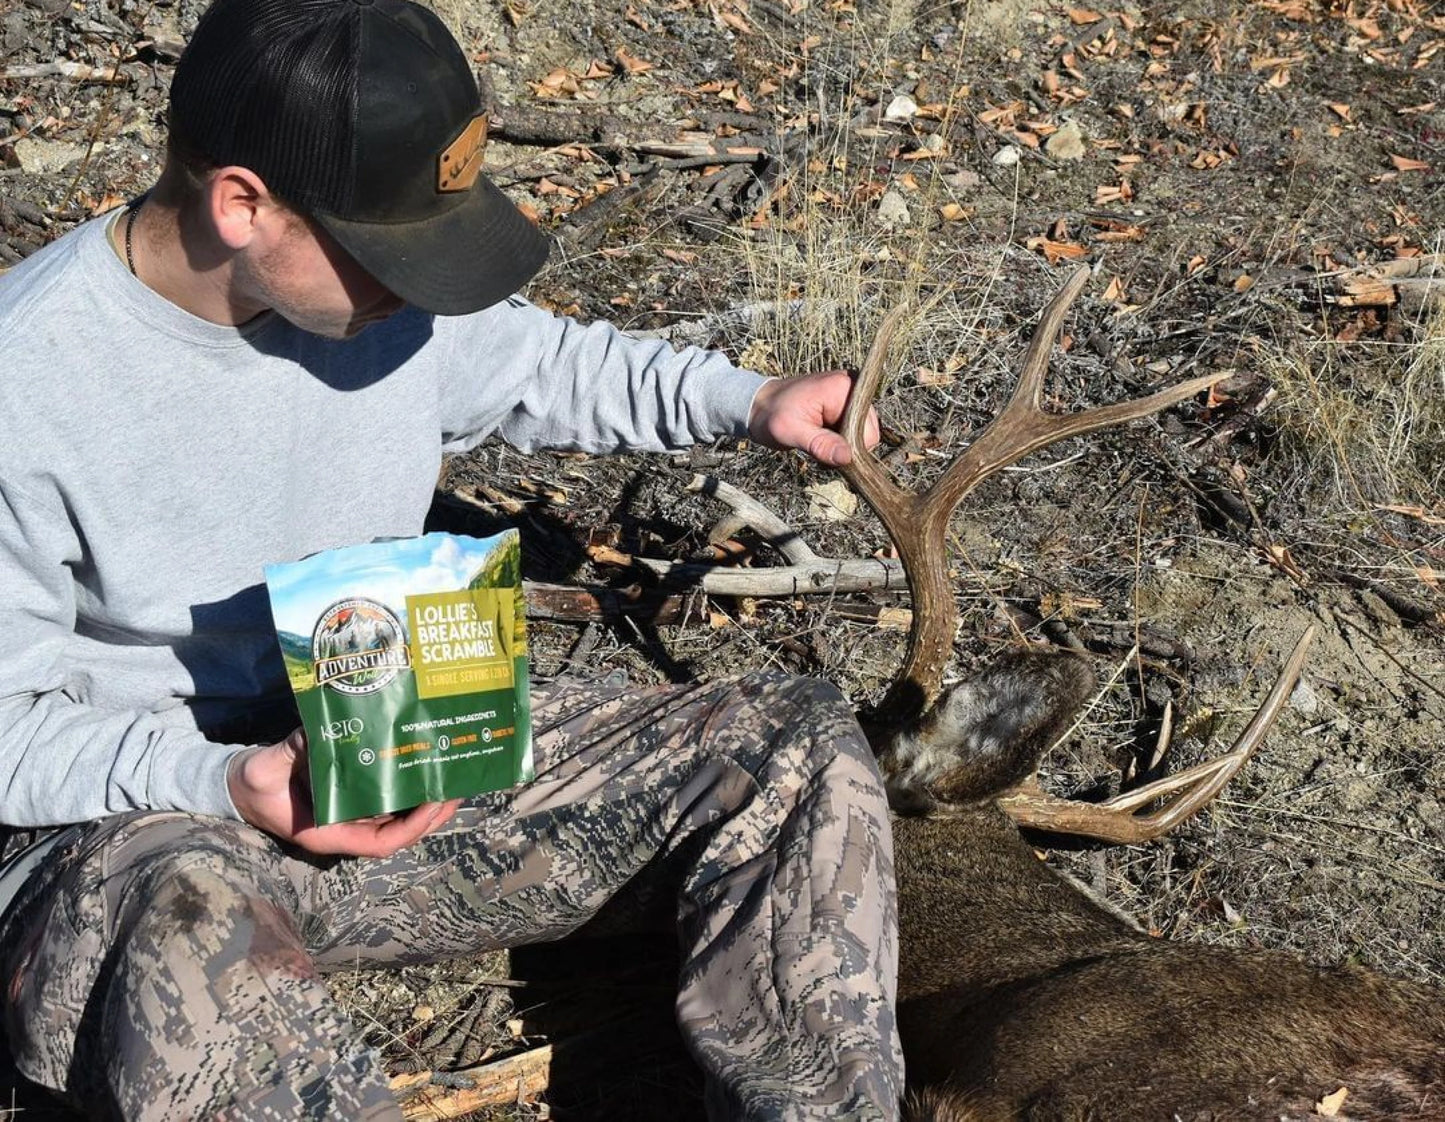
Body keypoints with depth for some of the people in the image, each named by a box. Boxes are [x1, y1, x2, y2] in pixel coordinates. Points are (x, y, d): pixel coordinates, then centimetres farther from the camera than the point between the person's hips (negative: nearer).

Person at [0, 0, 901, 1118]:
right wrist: (218, 782, -28)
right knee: (191, 934, -44)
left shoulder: (386, 282, -4)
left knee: (801, 749, -6)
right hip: (135, 829, -5)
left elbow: (543, 366, 18)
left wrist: (749, 400, 7)